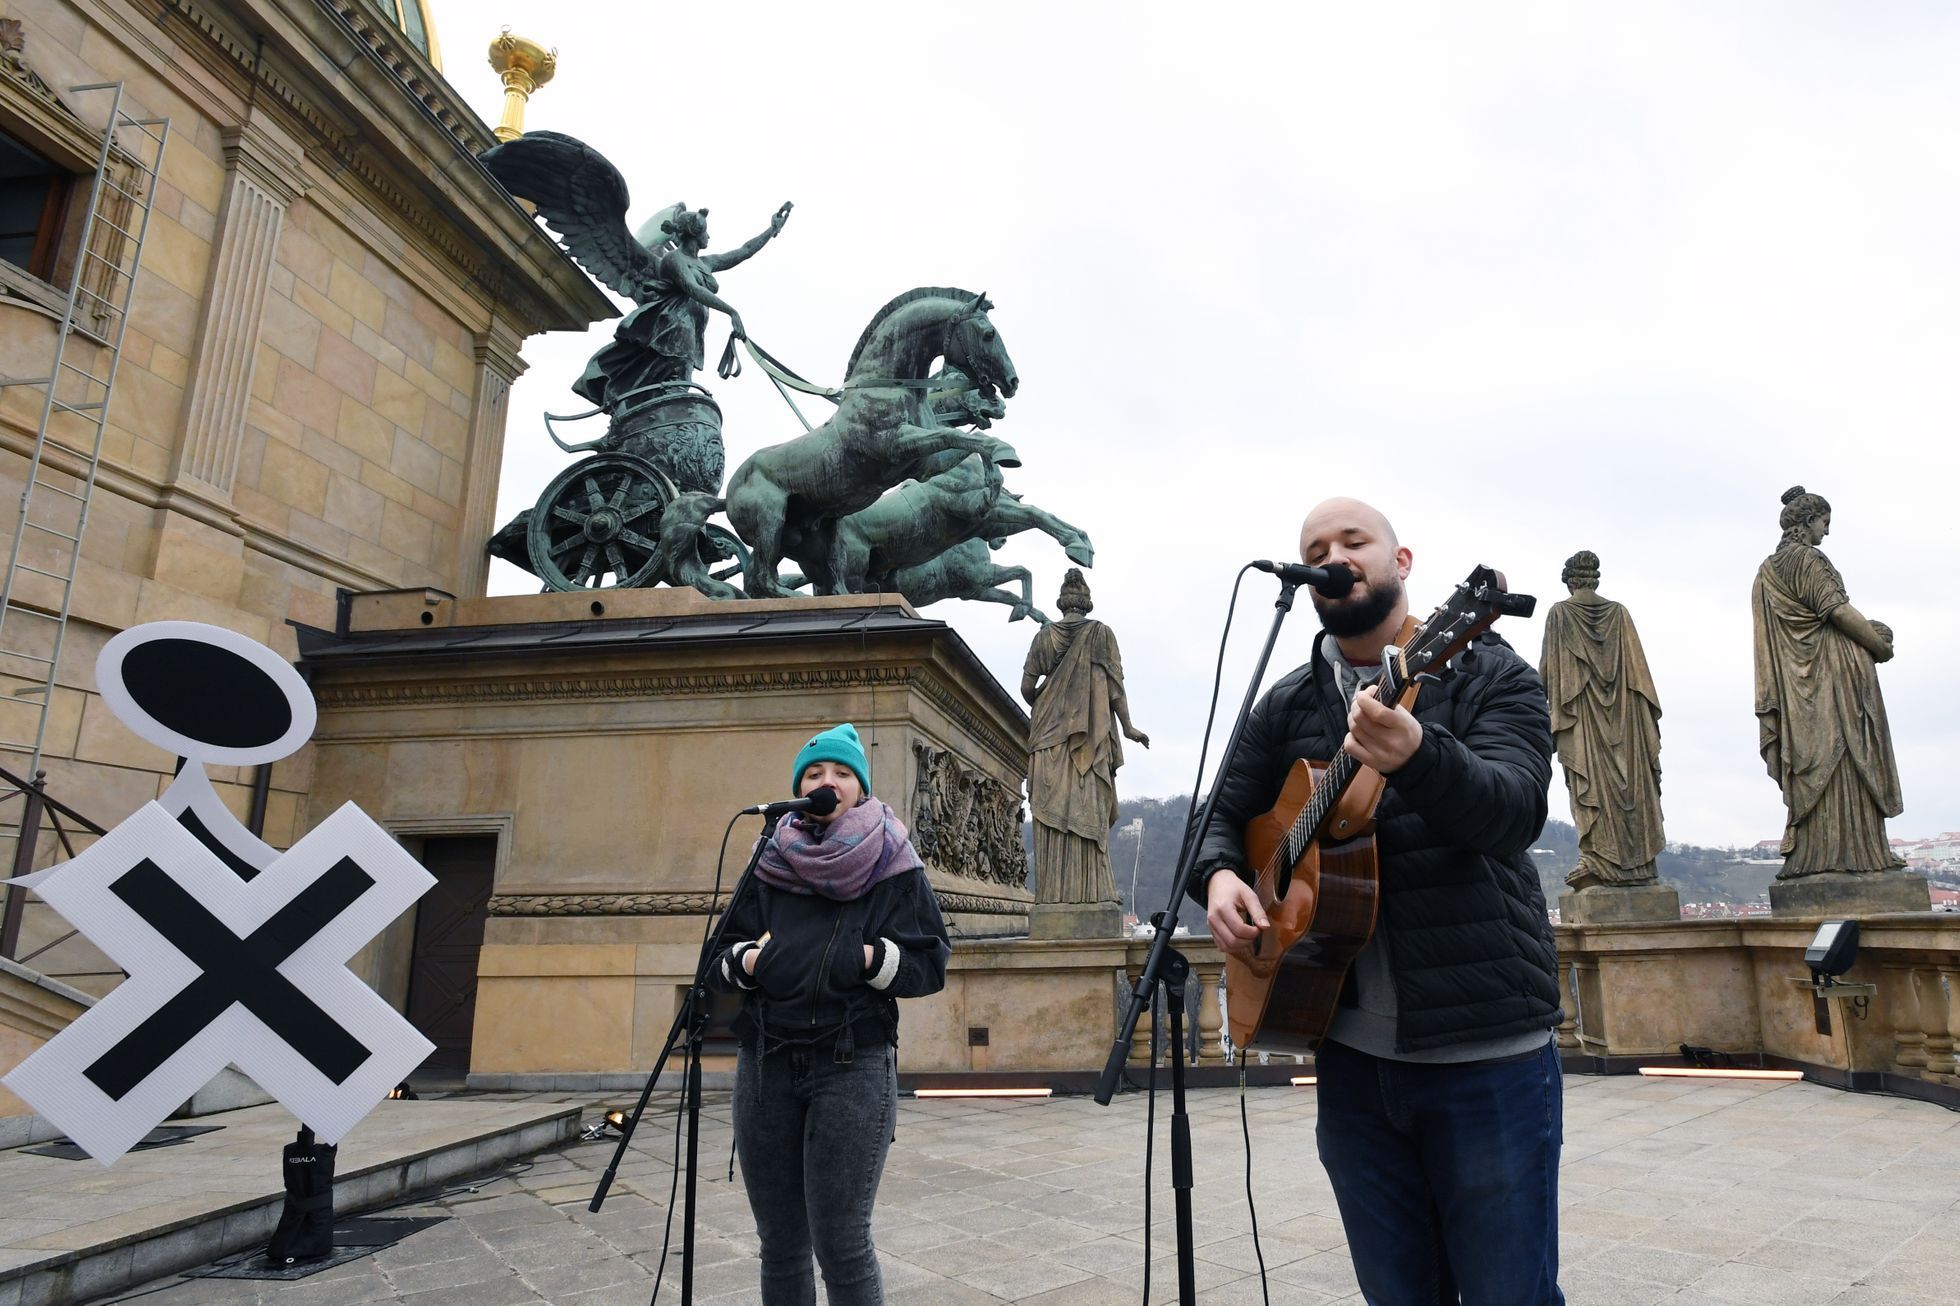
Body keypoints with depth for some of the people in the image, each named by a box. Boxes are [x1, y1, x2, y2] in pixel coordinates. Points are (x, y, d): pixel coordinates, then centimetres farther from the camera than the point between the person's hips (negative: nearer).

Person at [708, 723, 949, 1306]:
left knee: (841, 1245, -4)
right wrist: (747, 961, -8)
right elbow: (718, 960, 12)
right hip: (765, 1063, 3)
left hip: (853, 1066, -3)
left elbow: (929, 967, -1)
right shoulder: (766, 865, 10)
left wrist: (870, 958, -16)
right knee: (780, 1245, 10)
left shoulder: (894, 868, 2)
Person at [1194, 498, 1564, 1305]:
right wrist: (1220, 876, -10)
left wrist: (1417, 756, -42)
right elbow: (1224, 816, 14)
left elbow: (1514, 810, -21)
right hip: (1351, 1052, 4)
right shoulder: (1285, 708, 8)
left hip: (1488, 1049, -4)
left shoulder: (1490, 674, -4)